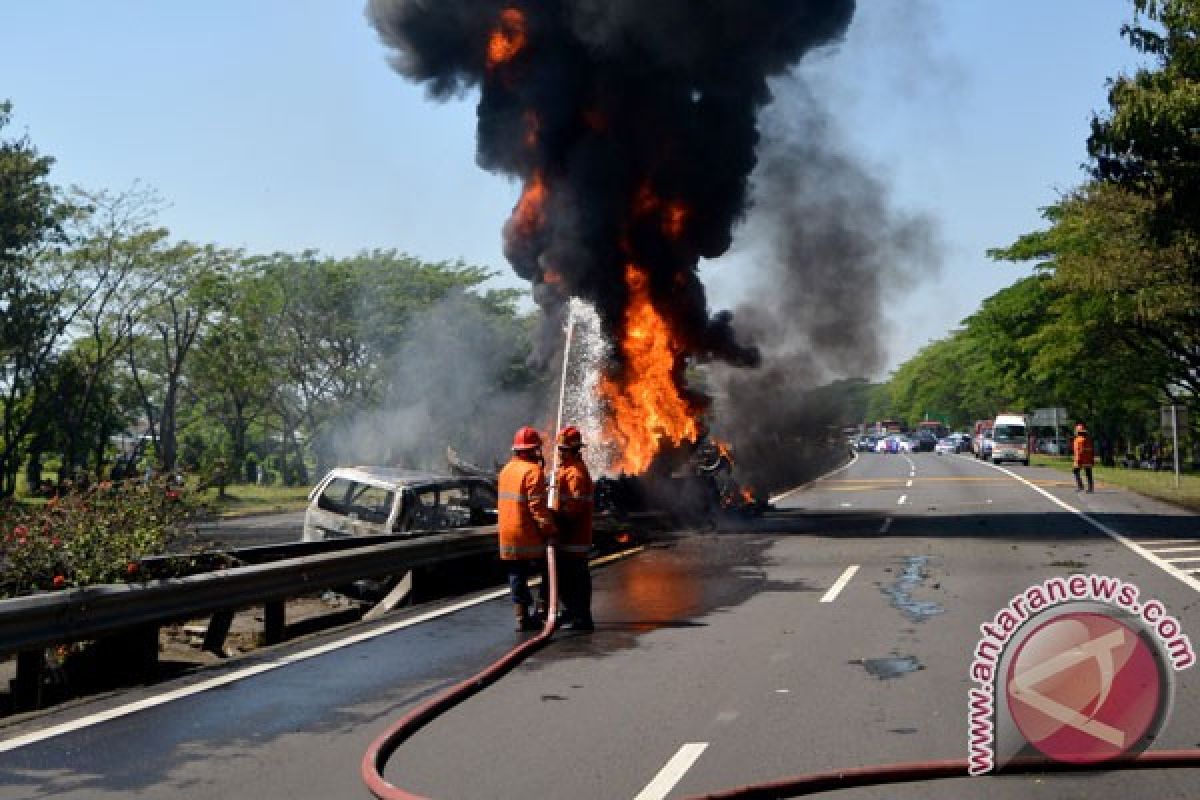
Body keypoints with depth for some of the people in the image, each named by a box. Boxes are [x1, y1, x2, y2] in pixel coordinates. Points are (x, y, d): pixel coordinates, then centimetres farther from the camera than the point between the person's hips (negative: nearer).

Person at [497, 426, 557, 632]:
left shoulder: (506, 470, 12)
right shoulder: (533, 471, -14)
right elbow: (538, 505, -21)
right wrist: (549, 528, -19)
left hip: (507, 535, 8)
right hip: (529, 535, -7)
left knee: (517, 575, 10)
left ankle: (522, 616, 9)